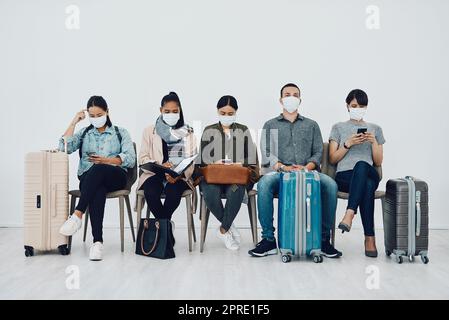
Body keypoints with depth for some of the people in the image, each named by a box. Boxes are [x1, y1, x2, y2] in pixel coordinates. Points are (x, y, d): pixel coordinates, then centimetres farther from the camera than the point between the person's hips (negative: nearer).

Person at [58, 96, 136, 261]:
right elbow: (64, 147, 2)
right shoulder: (84, 133, 22)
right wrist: (74, 122, 3)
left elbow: (130, 159, 1)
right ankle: (97, 241, -47)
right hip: (89, 178, 1)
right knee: (98, 190, -38)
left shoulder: (121, 133, 16)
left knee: (98, 169, -38)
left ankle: (77, 215, -43)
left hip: (115, 177, -1)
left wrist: (106, 160, -12)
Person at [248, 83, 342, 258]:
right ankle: (269, 239, -28)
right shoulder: (270, 125, 20)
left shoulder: (311, 125, 23)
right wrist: (283, 167, -14)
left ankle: (324, 239, -21)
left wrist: (307, 167, -10)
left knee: (330, 184, -31)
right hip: (278, 173, -1)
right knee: (263, 184, -36)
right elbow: (266, 154, 6)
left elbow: (318, 153, 12)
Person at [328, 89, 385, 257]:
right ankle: (370, 237, -40)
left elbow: (378, 162, 15)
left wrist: (374, 142, -2)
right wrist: (348, 144, -6)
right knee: (367, 187, -39)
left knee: (361, 165, -41)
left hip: (369, 174, 1)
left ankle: (349, 214, -51)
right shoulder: (338, 128, 17)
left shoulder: (375, 129, 21)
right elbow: (332, 159, 9)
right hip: (344, 176, -1)